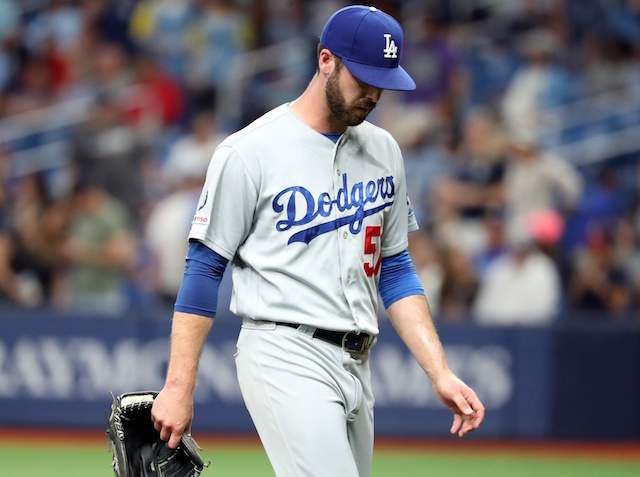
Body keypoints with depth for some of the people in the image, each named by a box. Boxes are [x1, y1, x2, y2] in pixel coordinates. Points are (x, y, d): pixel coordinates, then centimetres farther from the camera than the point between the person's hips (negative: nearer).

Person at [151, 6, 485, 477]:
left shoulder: (384, 151, 14)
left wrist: (440, 374, 7)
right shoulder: (250, 151, -6)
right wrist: (179, 388, -8)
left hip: (356, 367, 7)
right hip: (287, 361, -7)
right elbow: (204, 268, -4)